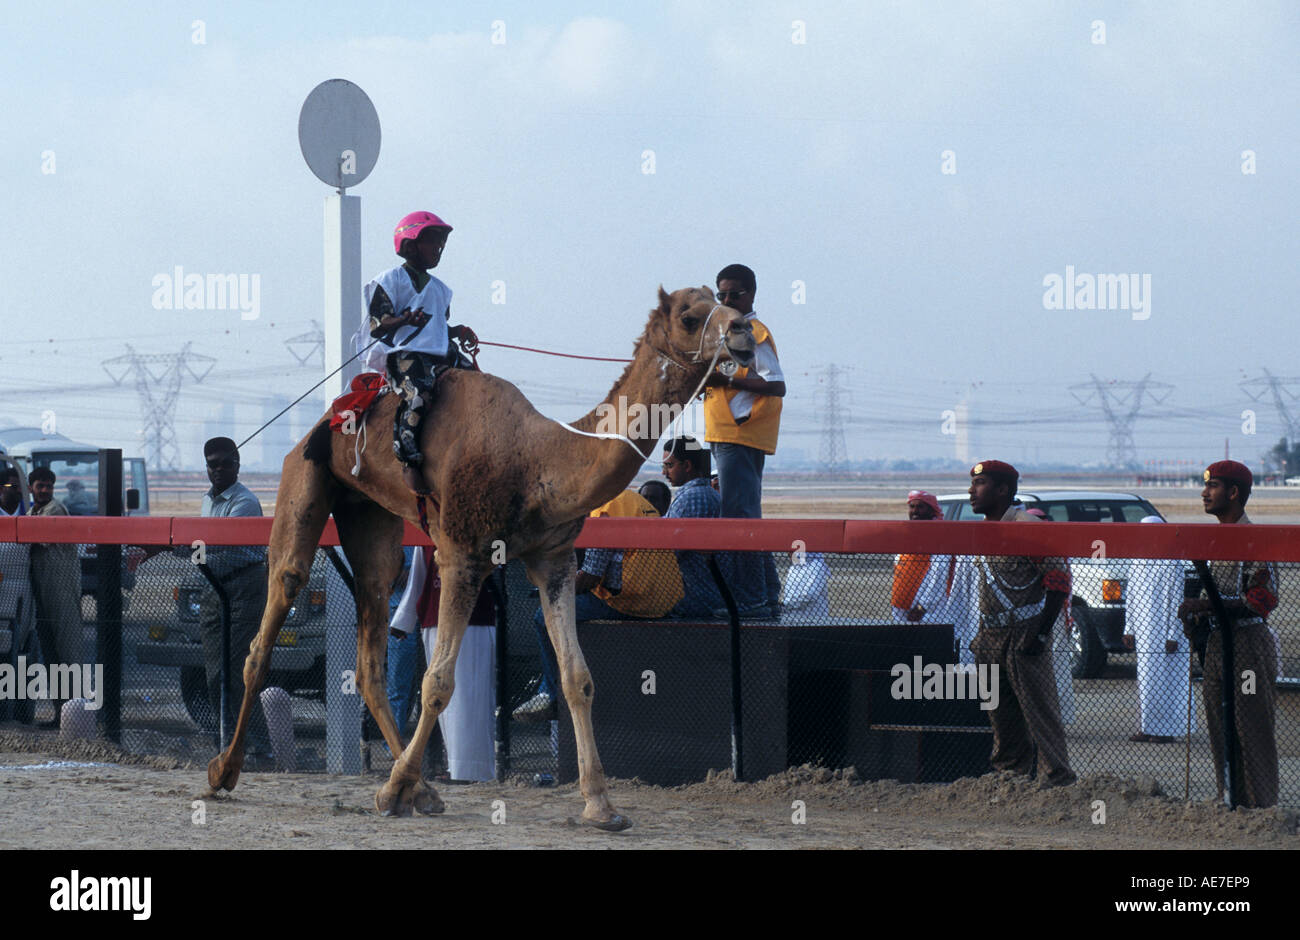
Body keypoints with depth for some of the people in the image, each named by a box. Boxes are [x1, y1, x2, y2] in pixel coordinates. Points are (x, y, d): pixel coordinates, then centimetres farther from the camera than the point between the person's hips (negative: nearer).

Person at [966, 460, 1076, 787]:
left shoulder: (1025, 525, -12)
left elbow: (1058, 579, -16)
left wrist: (1041, 634, -20)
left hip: (1024, 637, -9)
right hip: (990, 638, 9)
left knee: (1040, 714, -10)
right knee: (1001, 719, 11)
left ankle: (1057, 781, -10)